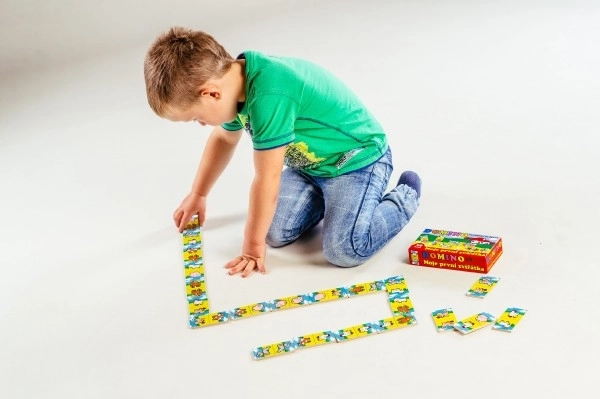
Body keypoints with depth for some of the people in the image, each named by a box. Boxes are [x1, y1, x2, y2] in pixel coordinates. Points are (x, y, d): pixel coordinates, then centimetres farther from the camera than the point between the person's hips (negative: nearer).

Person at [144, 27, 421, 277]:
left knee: (345, 252, -20)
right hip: (308, 163, 8)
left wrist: (253, 244, -13)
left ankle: (405, 195, 5)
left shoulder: (269, 96, -37)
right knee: (276, 234, -5)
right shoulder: (235, 80, -7)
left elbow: (267, 180, -28)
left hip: (358, 159, -8)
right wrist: (197, 195, 24)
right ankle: (327, 195, 20)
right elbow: (223, 139, 14)